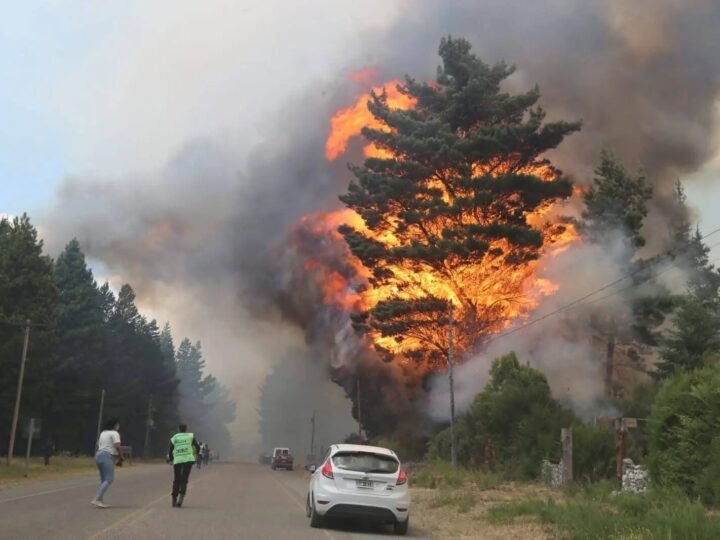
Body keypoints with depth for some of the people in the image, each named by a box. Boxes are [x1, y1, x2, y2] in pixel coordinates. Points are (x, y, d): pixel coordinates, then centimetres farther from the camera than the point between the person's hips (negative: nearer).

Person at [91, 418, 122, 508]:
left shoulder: (103, 433, 21)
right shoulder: (114, 433, -6)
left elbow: (98, 445, 20)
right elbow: (117, 446, -17)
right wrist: (120, 457, -3)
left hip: (98, 455, 9)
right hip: (107, 457, -9)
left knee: (103, 480, 14)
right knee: (108, 480, -10)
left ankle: (100, 500, 8)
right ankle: (96, 499, -19)